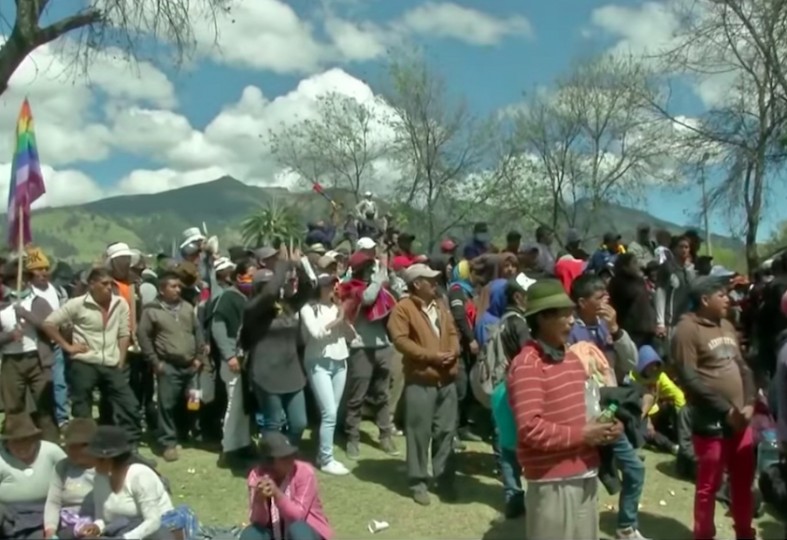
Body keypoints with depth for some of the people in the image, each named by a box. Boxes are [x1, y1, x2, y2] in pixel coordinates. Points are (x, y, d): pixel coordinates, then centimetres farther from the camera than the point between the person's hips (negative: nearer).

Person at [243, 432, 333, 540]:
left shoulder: (304, 472, -20)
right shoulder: (257, 475, -13)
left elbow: (298, 515, -26)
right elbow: (258, 521, -18)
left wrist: (277, 494, -41)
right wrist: (259, 499, -38)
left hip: (306, 529, -2)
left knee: (297, 529, -35)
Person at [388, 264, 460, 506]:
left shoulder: (440, 307, 16)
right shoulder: (403, 308, -6)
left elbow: (453, 333, 18)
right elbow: (401, 340, -15)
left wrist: (453, 352, -5)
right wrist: (432, 356, -17)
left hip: (447, 379, 6)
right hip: (420, 380, -6)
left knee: (446, 431, 10)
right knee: (419, 432, 0)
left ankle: (445, 478, 21)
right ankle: (418, 481, 11)